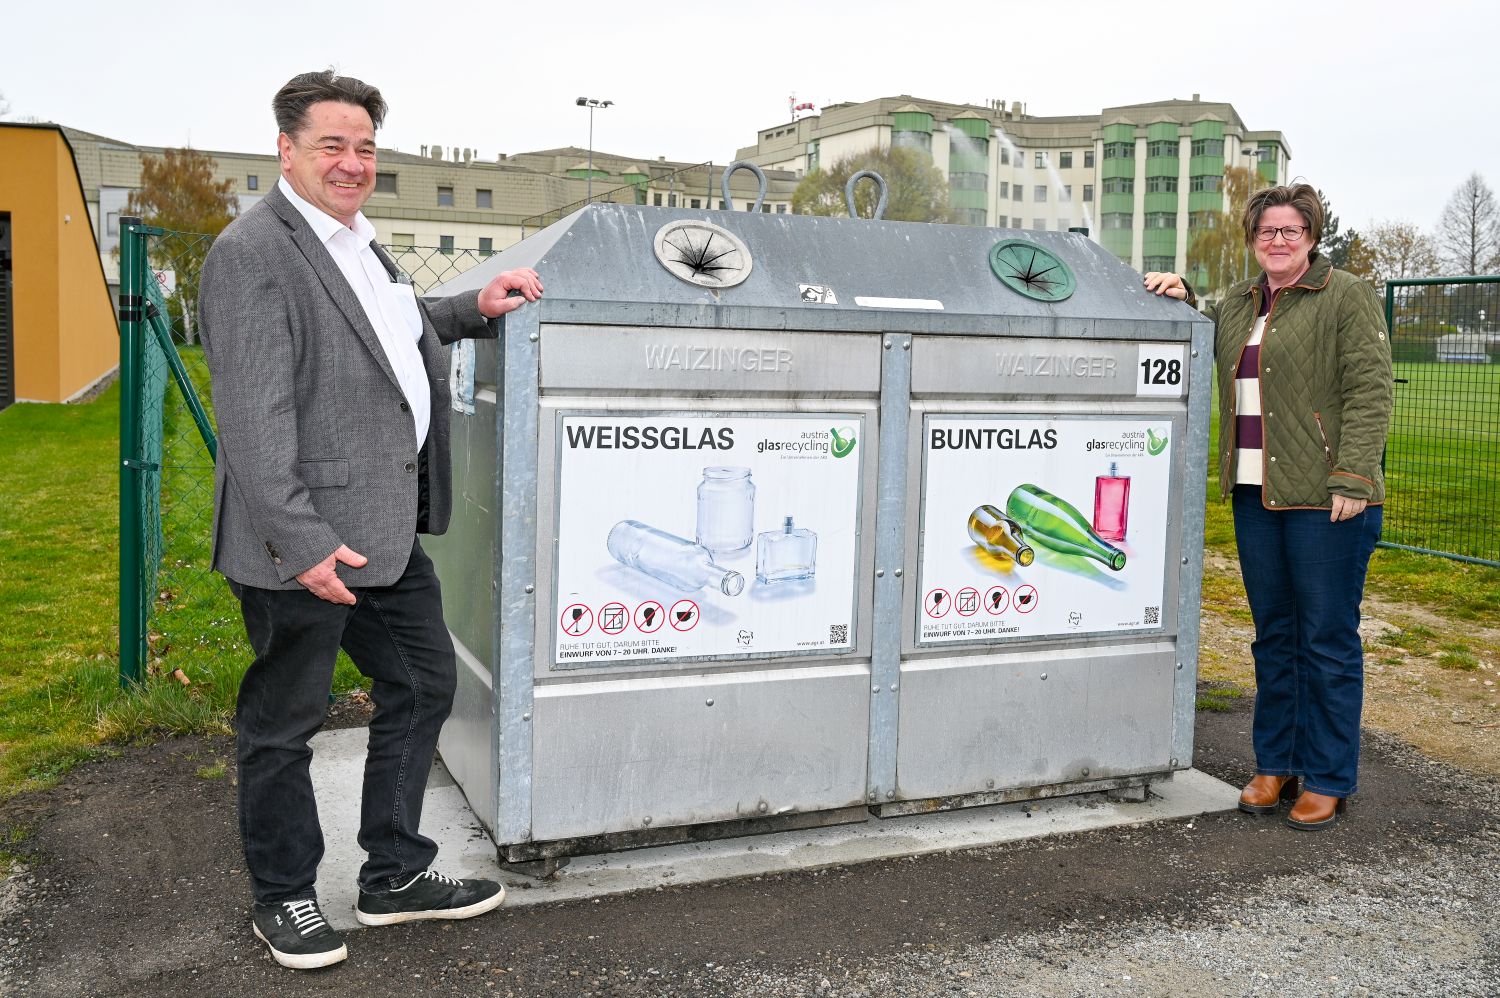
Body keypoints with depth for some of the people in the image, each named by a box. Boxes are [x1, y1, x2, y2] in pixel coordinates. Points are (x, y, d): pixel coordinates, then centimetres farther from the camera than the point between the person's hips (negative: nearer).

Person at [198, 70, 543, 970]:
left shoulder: (358, 242, 15)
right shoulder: (252, 254, -15)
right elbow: (253, 414, -22)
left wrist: (473, 310, 18)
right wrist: (301, 538, -26)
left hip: (390, 531, 10)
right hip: (306, 542, -9)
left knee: (423, 687, 16)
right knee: (284, 724, 8)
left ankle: (396, 877, 31)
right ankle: (283, 900, 27)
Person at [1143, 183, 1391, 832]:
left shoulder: (1348, 298, -2)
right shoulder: (1235, 304, 17)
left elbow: (1369, 390, -9)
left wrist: (1351, 479, -17)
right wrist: (1179, 300, 11)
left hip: (1325, 498, -6)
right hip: (1256, 494, 6)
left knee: (1328, 640, 1)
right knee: (1273, 635, 13)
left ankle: (1328, 780, 12)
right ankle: (1275, 766, 24)